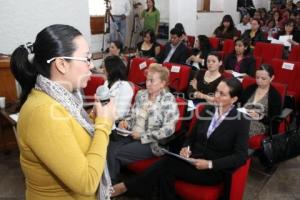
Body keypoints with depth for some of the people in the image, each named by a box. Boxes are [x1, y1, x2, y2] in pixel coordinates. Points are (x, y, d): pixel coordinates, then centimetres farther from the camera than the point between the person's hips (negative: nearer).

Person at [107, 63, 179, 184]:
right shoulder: (141, 94, 8)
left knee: (115, 154, -19)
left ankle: (113, 185, 4)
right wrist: (126, 122, -5)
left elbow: (168, 130, -18)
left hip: (152, 142, -5)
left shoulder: (168, 100, -10)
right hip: (133, 136, 6)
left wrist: (142, 136, -17)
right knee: (109, 148, -20)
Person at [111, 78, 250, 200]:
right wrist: (186, 148, -8)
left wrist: (210, 164, -21)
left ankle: (126, 187, -15)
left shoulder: (241, 121, -9)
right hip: (194, 160, 5)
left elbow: (241, 156, -13)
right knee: (165, 172, -29)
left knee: (166, 165, -26)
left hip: (214, 171, -5)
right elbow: (193, 136, 14)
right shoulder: (208, 110, 6)